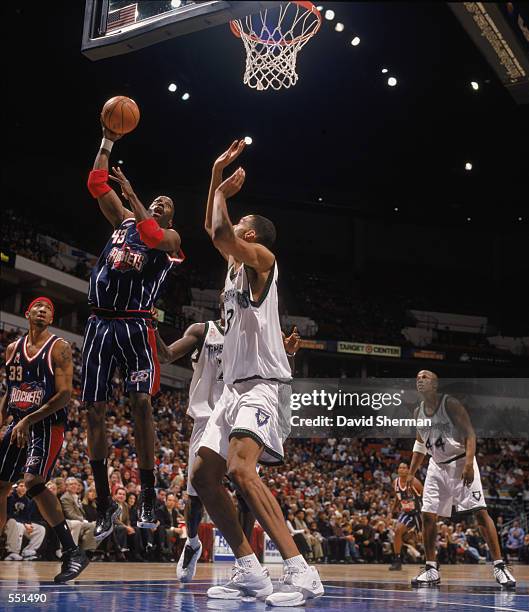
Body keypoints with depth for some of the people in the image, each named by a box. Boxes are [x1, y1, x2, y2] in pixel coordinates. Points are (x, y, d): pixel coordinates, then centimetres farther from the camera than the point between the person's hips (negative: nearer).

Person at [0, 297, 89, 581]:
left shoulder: (59, 348, -6)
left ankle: (73, 552, -23)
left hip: (48, 425, -7)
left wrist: (29, 420, -19)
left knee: (33, 481, -25)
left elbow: (65, 395, -14)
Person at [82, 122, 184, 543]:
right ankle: (105, 504, 7)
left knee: (141, 402, -16)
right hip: (100, 323, 4)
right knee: (95, 410, 0)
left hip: (135, 324, -4)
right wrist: (108, 140, 10)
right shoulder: (124, 220, 20)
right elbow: (96, 183, 15)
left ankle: (148, 496, -7)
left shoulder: (170, 238, 8)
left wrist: (131, 194, -18)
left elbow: (153, 238, -17)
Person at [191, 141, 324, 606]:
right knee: (203, 476, 5)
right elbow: (213, 229, 30)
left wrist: (222, 193, -4)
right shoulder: (237, 263, 20)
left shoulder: (260, 257, -5)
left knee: (240, 468, -29)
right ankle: (251, 573, 8)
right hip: (236, 387, 10)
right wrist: (217, 175, 23)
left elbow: (219, 232, -22)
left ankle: (301, 573, -29)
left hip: (263, 386, -10)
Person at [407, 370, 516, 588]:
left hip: (460, 462, -6)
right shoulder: (418, 412, 6)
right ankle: (431, 570, 9)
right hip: (437, 466, 6)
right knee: (428, 515, -1)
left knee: (480, 511, -14)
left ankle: (499, 566, -9)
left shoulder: (450, 404, -12)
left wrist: (469, 463, -29)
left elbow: (469, 434, -16)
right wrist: (411, 473, 16)